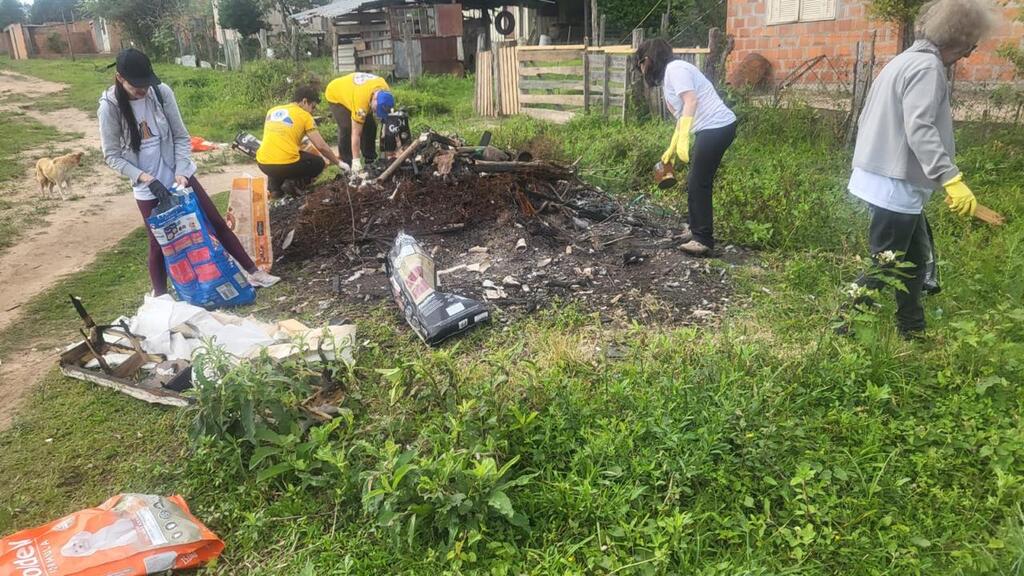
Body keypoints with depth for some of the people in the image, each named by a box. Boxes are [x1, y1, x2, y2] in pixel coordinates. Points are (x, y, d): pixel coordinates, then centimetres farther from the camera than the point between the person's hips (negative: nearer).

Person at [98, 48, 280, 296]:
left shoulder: (161, 92, -10)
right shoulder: (109, 106, -13)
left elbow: (181, 136, -3)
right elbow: (112, 155, -8)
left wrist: (180, 171, -14)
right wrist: (143, 176, -20)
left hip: (179, 174, 2)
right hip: (147, 186, -2)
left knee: (217, 222, 5)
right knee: (159, 241, 6)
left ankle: (253, 272, 15)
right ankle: (160, 296, 25)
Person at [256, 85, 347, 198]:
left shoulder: (272, 111, 16)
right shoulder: (304, 116, 1)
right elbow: (321, 146, -1)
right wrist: (339, 163, 12)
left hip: (263, 164, 5)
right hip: (286, 164, -5)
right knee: (319, 163, 21)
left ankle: (274, 187, 16)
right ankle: (292, 183, -1)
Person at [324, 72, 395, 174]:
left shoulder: (384, 89, -27)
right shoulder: (361, 100, -43)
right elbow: (355, 134, -39)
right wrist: (356, 160, -37)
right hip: (335, 95, -7)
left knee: (370, 125, -2)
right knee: (347, 128, -21)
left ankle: (370, 160, 11)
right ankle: (347, 164, -9)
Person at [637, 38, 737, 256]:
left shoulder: (675, 68, -8)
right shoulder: (668, 75, 21)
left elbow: (691, 102, -20)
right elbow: (683, 114, 26)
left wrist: (683, 139, -25)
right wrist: (671, 148, 31)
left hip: (716, 128, -10)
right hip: (713, 129, 10)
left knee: (698, 183, -6)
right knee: (695, 181, 16)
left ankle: (704, 239, -2)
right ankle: (697, 231, 26)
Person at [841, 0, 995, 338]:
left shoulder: (906, 61, 16)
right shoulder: (927, 66, -15)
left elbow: (868, 120, 22)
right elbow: (920, 130, -28)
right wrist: (951, 178, -34)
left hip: (885, 177, 10)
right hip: (895, 185, -10)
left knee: (914, 258, 18)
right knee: (886, 265, -1)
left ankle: (912, 330, 27)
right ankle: (847, 328, 7)